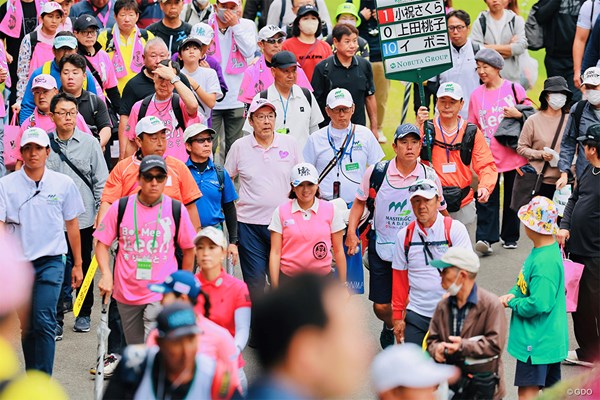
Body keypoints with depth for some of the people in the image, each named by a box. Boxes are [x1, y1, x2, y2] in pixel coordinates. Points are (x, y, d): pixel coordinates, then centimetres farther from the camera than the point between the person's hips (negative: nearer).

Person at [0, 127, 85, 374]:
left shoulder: (63, 184, 2)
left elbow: (72, 225, 11)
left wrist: (77, 264, 15)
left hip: (50, 261, -1)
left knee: (44, 322, -14)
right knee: (27, 326, 10)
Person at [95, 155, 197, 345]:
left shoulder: (177, 210, -2)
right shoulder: (120, 208, -1)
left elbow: (188, 249, 9)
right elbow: (102, 244, 3)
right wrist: (106, 275, -13)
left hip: (162, 294, -2)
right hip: (126, 292, 3)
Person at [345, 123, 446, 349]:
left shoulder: (429, 176, -5)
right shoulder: (377, 172, -7)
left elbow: (440, 211, 10)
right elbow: (360, 201, 8)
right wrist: (351, 232, -1)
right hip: (381, 248, 0)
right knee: (381, 306, 5)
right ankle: (390, 328, 39)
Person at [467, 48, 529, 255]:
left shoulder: (514, 89, -1)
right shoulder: (476, 95, 7)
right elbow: (472, 127, 13)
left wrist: (518, 114, -14)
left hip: (513, 155, -1)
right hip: (487, 157, 1)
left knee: (512, 197, 9)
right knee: (487, 197, -10)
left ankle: (510, 237, 22)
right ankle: (485, 238, -16)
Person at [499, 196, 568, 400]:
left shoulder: (544, 262, -26)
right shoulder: (549, 249, 6)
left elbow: (538, 304, -29)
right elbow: (527, 282, 18)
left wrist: (512, 303, -13)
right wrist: (513, 294, -2)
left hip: (537, 338, -11)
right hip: (551, 336, 11)